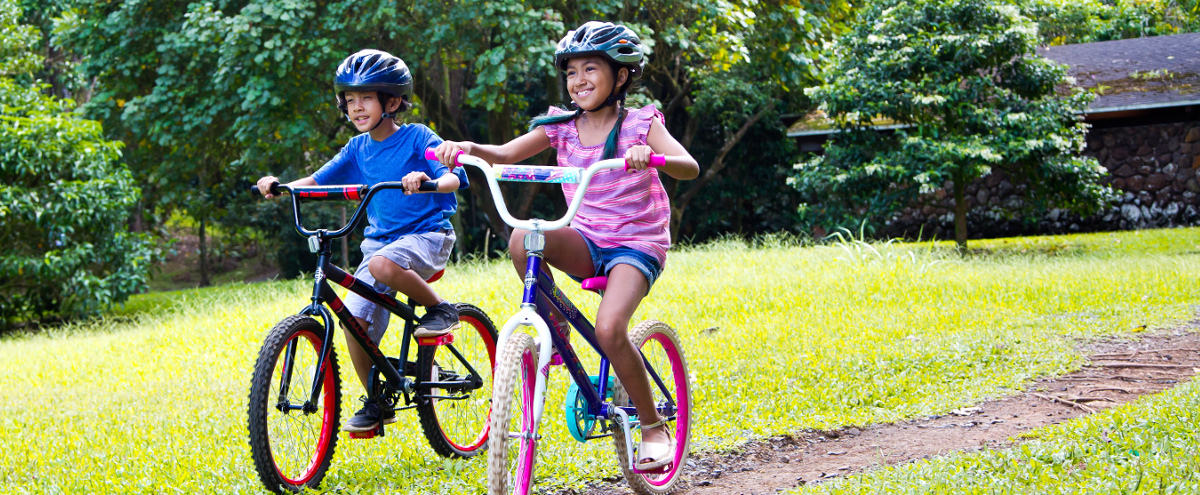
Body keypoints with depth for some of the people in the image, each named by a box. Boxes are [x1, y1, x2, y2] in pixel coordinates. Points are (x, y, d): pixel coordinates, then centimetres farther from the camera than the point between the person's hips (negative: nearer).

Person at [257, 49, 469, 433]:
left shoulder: (416, 138, -7)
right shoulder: (358, 149, 9)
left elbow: (454, 178, -18)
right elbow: (317, 181, 7)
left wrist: (429, 181, -41)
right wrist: (280, 186, -12)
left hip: (426, 235, -6)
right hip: (380, 238, 6)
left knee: (383, 265, -38)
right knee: (355, 319, -9)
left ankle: (440, 309, -12)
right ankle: (377, 403, 8)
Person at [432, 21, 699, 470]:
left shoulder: (640, 124, -6)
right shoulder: (561, 127, 5)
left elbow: (690, 167, -20)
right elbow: (505, 154, -3)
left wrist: (650, 156, -42)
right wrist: (469, 147, -24)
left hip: (637, 244, -4)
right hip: (586, 242, 4)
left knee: (609, 328, -28)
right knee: (522, 238, -30)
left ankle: (654, 429, -8)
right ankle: (554, 326, -6)